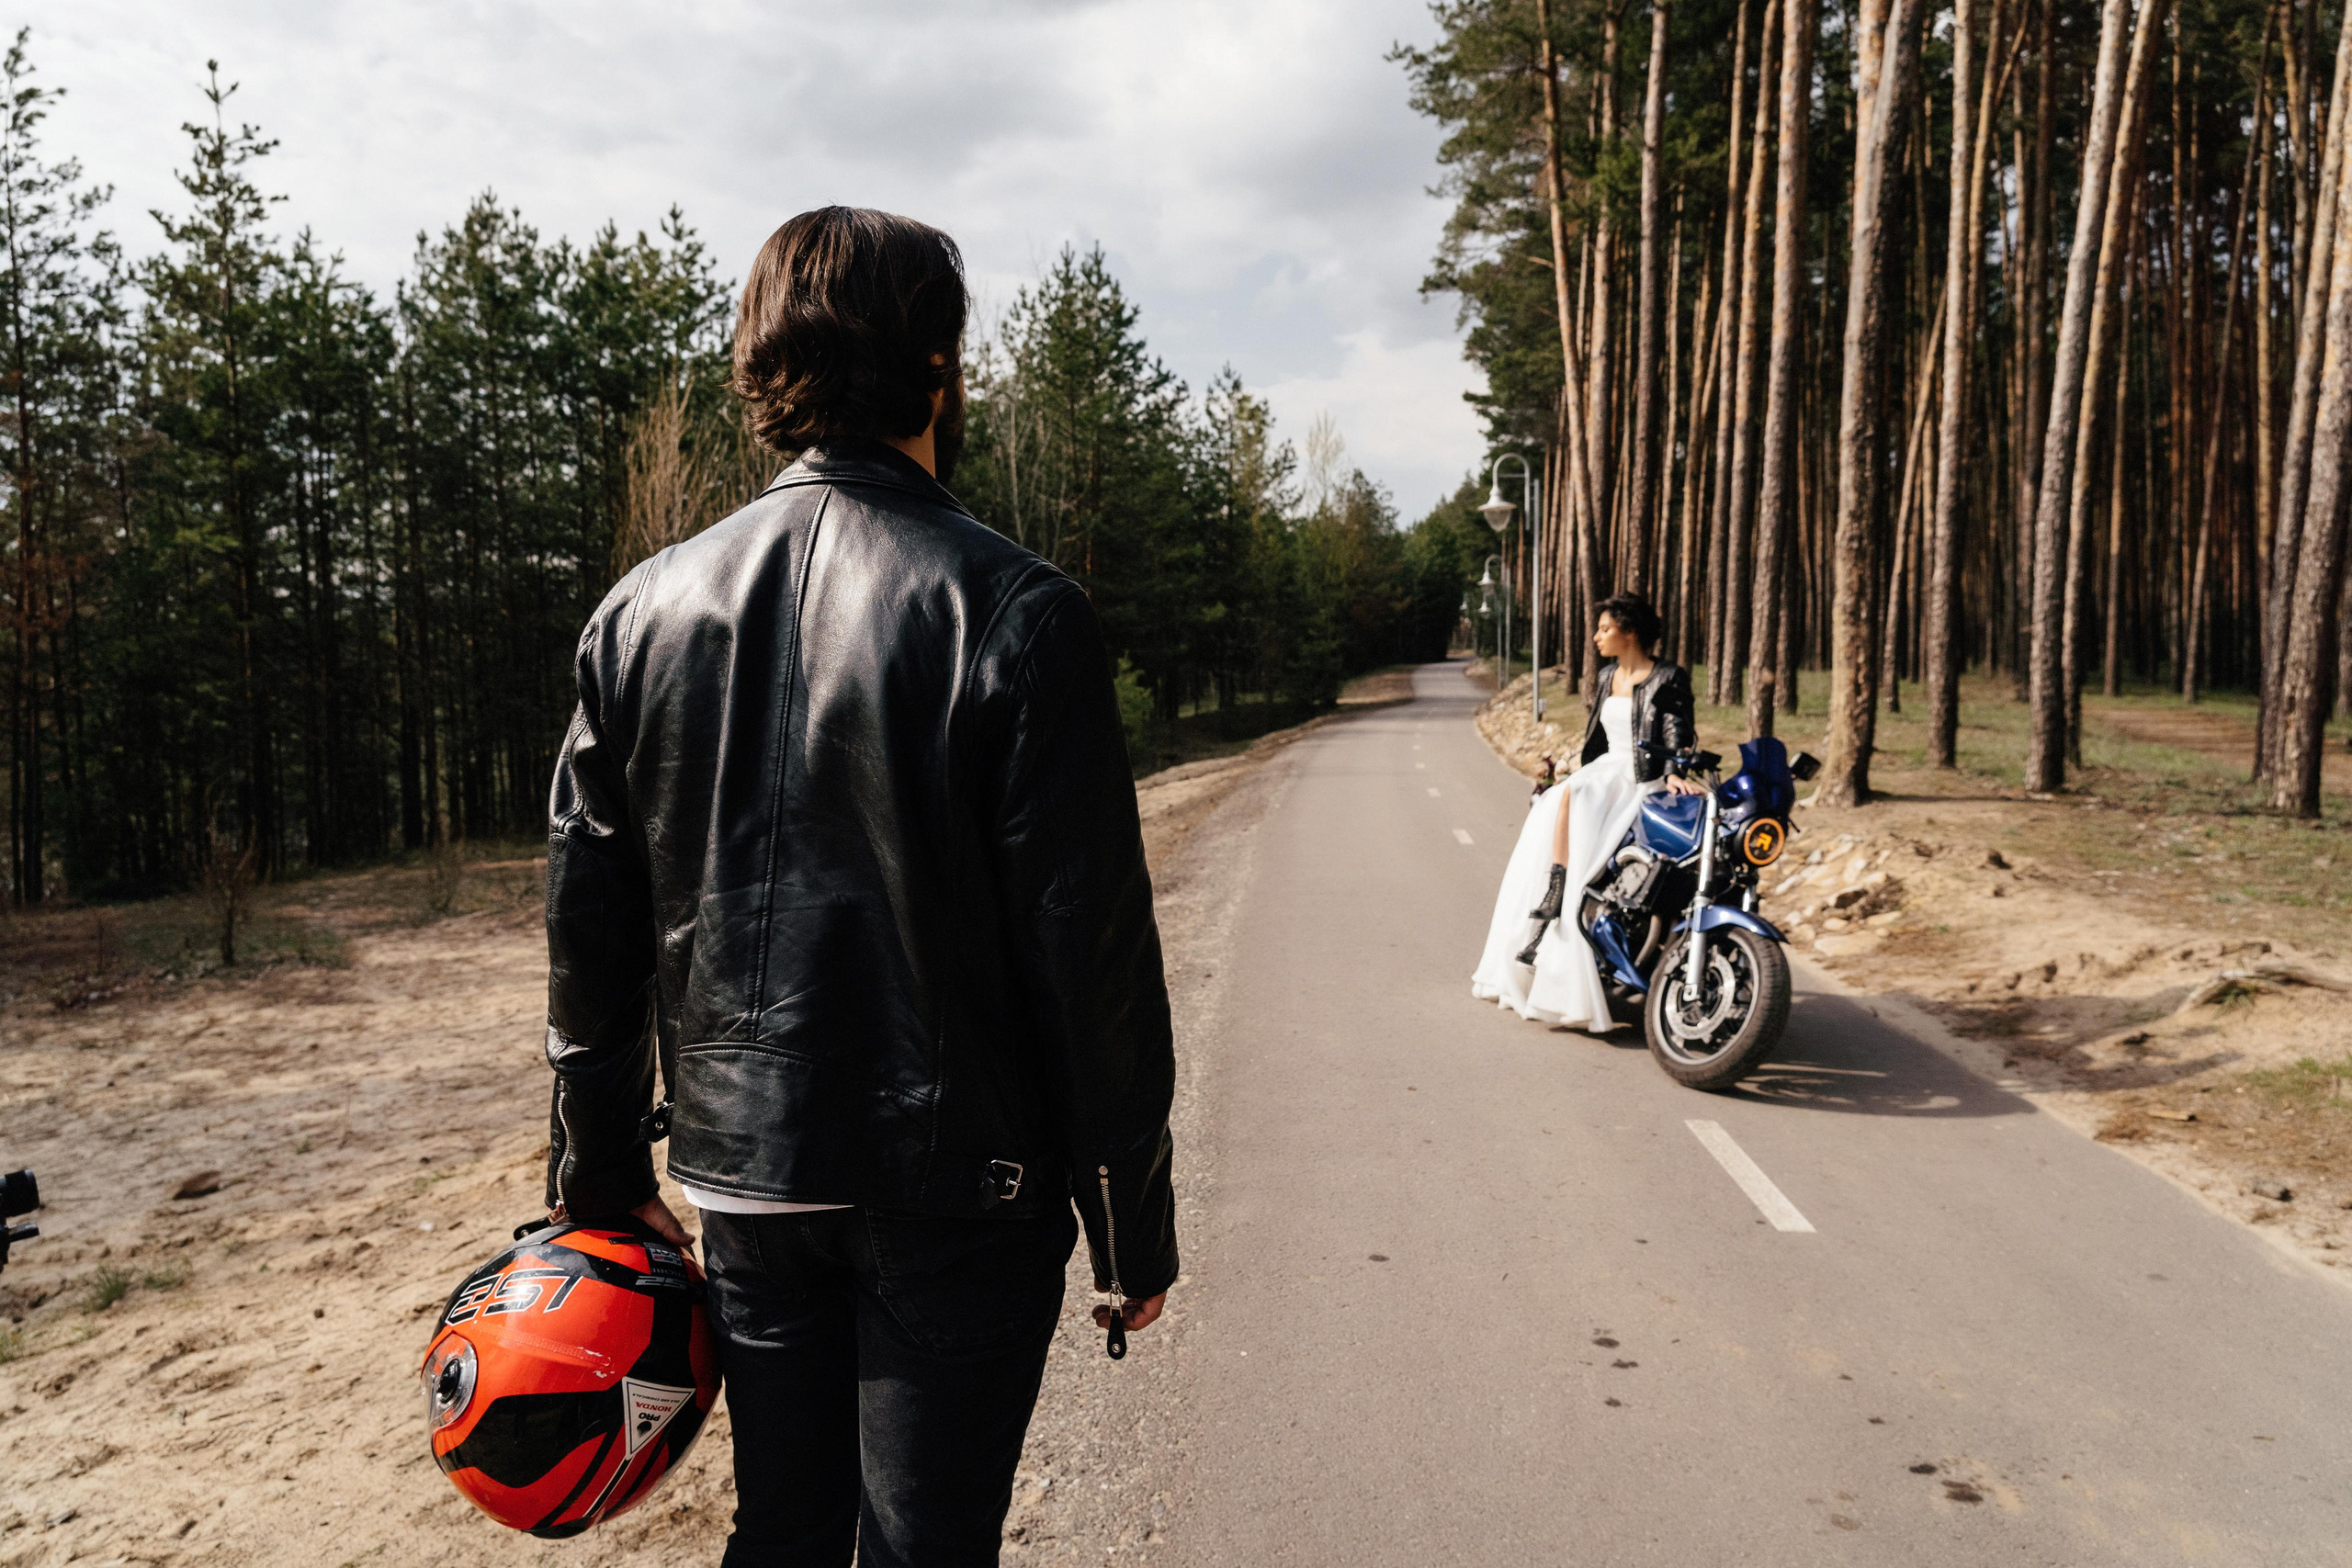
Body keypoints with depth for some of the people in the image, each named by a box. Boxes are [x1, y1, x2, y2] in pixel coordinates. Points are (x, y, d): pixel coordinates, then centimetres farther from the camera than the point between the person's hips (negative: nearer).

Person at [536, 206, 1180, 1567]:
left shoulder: (645, 611, 0)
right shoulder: (1016, 613, -14)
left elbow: (589, 932, 5)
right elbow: (1094, 956, -14)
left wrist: (604, 1176, 17)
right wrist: (1134, 1228, -4)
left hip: (743, 1176, 5)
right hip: (957, 1192, -4)